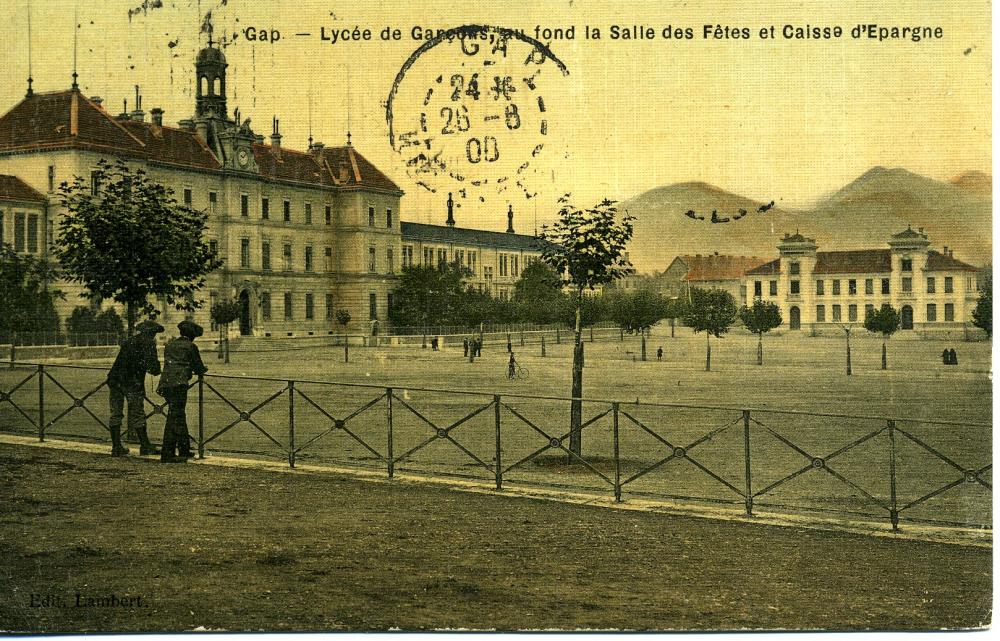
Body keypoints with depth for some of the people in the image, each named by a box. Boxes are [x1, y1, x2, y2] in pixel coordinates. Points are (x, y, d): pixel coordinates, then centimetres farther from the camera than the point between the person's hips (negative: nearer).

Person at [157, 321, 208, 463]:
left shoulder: (169, 345, 21)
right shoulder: (191, 346, 2)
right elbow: (199, 368, 7)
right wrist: (204, 369, 30)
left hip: (165, 383, 7)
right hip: (179, 383, -7)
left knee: (179, 415, 16)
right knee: (175, 417, -7)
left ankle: (184, 450, 22)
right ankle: (167, 454, -10)